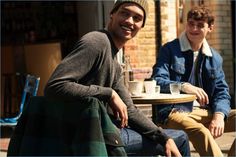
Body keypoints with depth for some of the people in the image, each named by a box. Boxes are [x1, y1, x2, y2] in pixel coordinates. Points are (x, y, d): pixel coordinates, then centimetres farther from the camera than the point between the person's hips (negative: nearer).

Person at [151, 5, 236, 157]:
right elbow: (157, 81, -9)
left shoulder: (215, 58, 16)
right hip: (175, 112, -5)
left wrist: (219, 115, -13)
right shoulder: (169, 50, 2)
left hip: (205, 113, 6)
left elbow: (222, 92, 10)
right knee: (202, 132, -37)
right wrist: (183, 86, -29)